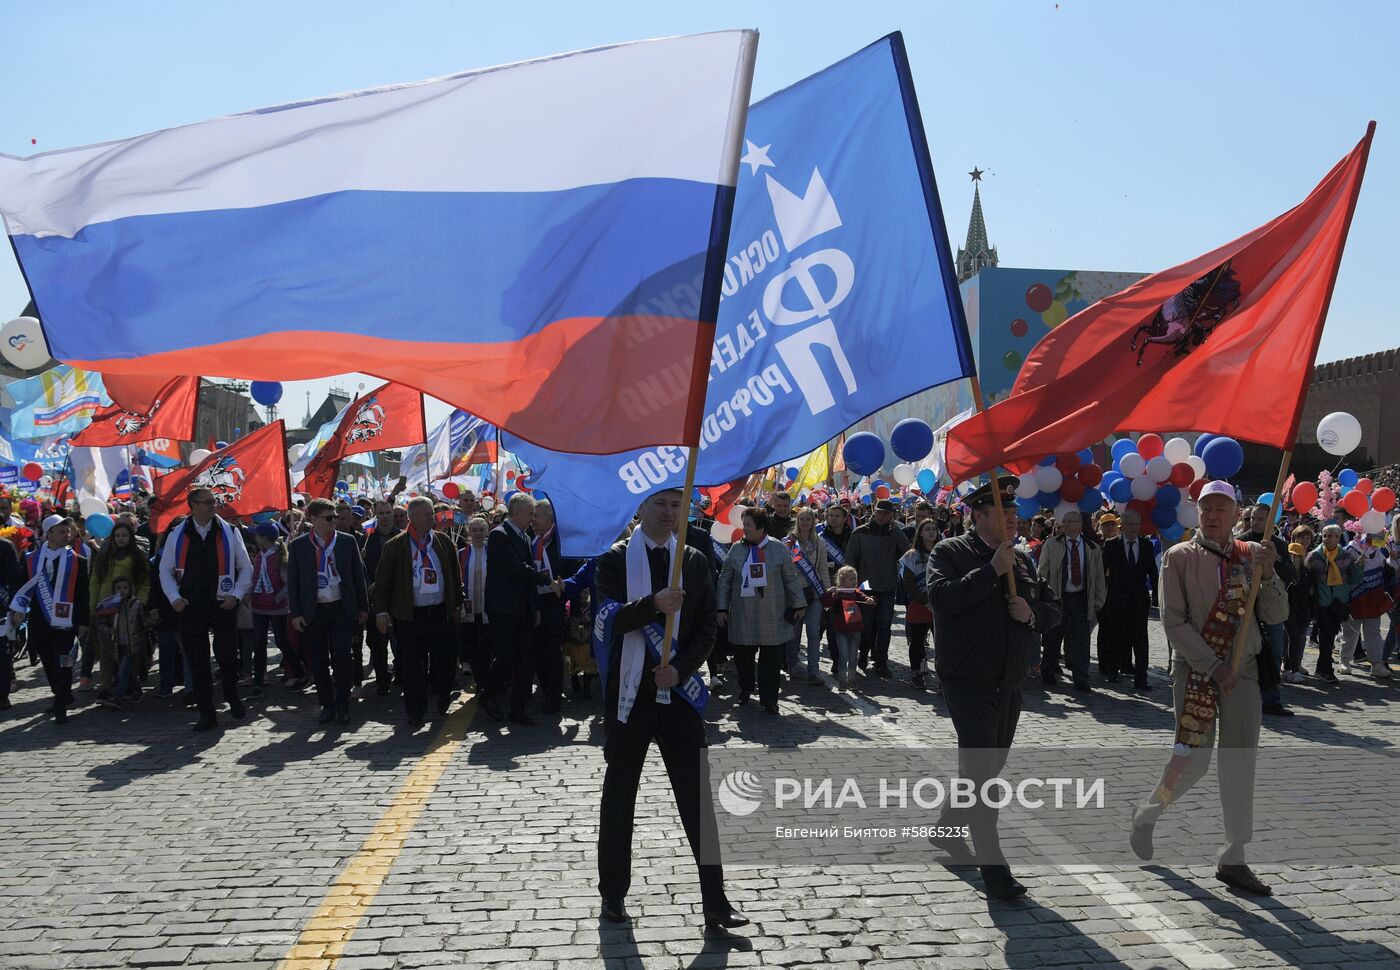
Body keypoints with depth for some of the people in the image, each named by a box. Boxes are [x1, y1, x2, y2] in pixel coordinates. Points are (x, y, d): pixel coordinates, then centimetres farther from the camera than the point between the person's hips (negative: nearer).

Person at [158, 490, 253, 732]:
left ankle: (233, 699, 25)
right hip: (190, 609, 1)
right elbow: (165, 570, 11)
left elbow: (246, 568, 7)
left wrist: (236, 594, -4)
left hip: (223, 606, -1)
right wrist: (174, 597, -1)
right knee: (196, 662, 5)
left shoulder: (229, 532, 1)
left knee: (227, 656, -2)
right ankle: (206, 713, 14)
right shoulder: (177, 535, 4)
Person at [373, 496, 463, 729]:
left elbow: (454, 574, 13)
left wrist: (457, 603, 13)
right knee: (412, 666, 3)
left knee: (446, 657, 5)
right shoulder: (395, 545, -2)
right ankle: (415, 713, 15)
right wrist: (381, 611, -6)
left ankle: (441, 693, 34)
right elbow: (382, 581, -1)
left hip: (440, 612, 3)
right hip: (409, 616, -2)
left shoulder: (443, 541, 6)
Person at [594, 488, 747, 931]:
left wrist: (680, 670, -12)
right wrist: (653, 604, -34)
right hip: (630, 693, -1)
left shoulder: (694, 562, 6)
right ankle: (613, 893, 26)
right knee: (619, 795, 11)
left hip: (680, 691, 1)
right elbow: (612, 619, -16)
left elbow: (706, 629, 3)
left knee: (699, 798, -1)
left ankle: (715, 902, 4)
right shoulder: (615, 559, -1)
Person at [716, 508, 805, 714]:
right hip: (743, 616, 1)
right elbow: (725, 579, 6)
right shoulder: (736, 549, 2)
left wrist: (799, 604, 5)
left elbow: (791, 579, 6)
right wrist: (721, 608, 3)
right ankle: (745, 690, 31)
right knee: (743, 658, 8)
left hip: (772, 617, -1)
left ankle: (769, 699, 12)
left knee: (771, 660, 1)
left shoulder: (779, 548, 0)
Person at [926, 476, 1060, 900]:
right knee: (981, 772, -10)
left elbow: (1053, 607, 17)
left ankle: (948, 829, 38)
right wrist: (992, 571, -23)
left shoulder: (1022, 560, 12)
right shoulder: (951, 552, -7)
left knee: (987, 769, 17)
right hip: (968, 681, -7)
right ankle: (993, 867, -5)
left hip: (1009, 683, 7)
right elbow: (941, 598, -25)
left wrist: (1032, 613, -6)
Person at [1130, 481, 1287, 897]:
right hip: (1195, 669, -3)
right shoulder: (1179, 557, -4)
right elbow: (1174, 623, -9)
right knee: (1194, 758, -3)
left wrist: (1267, 573, -14)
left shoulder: (1250, 554, 6)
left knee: (1240, 763, 5)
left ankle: (1233, 859, 14)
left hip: (1243, 670, 4)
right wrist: (1215, 667, -14)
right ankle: (1147, 813, 25)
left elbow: (1276, 615, 2)